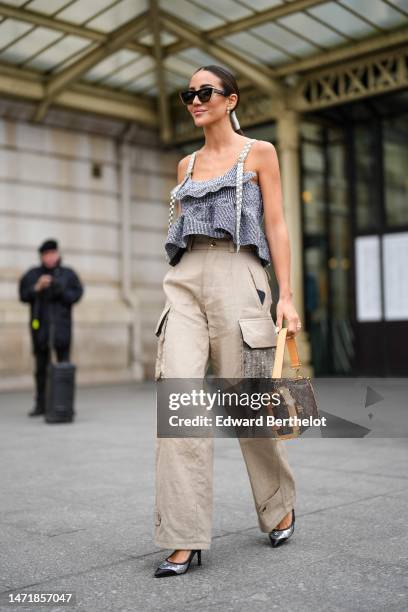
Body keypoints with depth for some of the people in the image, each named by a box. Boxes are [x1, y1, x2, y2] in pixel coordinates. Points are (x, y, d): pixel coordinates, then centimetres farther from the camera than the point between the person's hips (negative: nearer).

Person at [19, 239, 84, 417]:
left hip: (61, 325, -1)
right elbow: (23, 295, 3)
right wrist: (38, 287, -12)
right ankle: (41, 404, 11)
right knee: (41, 366, 5)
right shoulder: (32, 274, 9)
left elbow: (77, 294, -2)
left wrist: (61, 291, -18)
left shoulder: (68, 274, 6)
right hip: (40, 325, 2)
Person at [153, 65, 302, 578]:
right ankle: (184, 538, -8)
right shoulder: (186, 165, 20)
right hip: (185, 282, 4)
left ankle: (280, 505, 26)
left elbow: (276, 226, 2)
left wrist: (286, 296, -7)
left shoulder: (259, 153, 8)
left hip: (236, 278, -3)